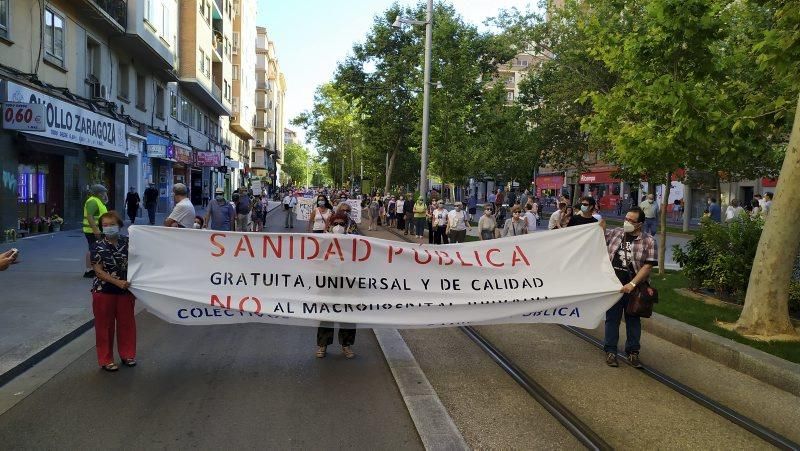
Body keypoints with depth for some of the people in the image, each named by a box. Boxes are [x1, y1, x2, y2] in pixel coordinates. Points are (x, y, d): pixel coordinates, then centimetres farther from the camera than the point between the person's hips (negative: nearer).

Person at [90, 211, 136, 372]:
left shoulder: (127, 243, 0)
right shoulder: (98, 247, -8)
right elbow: (98, 271, -12)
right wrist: (117, 282, -23)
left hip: (125, 291, 3)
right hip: (104, 291, -3)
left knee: (126, 323, 12)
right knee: (105, 326, 6)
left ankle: (127, 354, 28)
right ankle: (106, 360, 18)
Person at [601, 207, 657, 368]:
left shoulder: (648, 241, -7)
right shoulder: (614, 232, 2)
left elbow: (648, 266, -12)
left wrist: (632, 284, -20)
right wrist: (600, 227, -5)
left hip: (633, 287, -2)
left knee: (633, 320, 11)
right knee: (612, 318, 9)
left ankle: (632, 353, 25)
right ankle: (610, 351, 20)